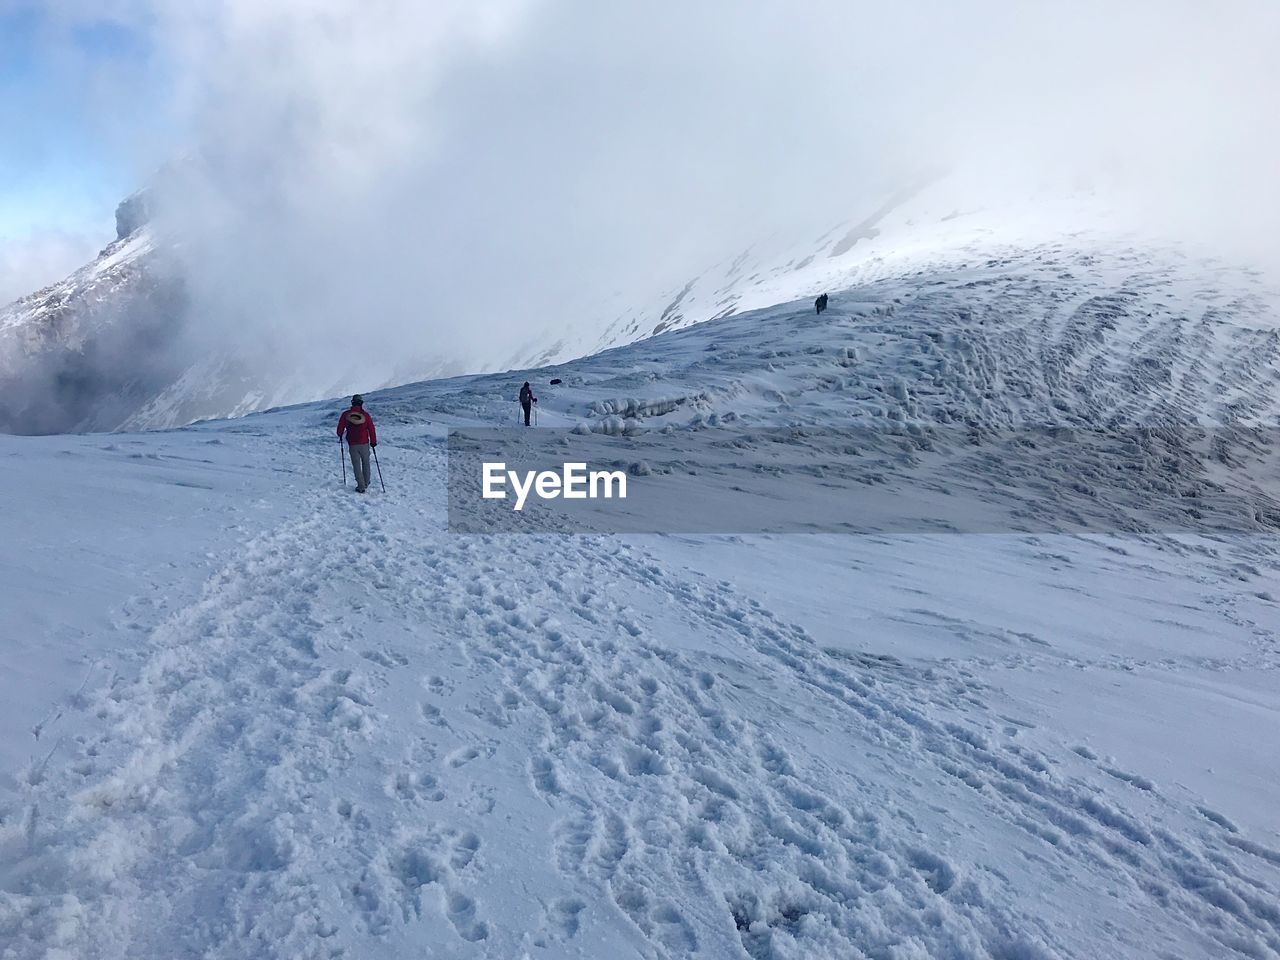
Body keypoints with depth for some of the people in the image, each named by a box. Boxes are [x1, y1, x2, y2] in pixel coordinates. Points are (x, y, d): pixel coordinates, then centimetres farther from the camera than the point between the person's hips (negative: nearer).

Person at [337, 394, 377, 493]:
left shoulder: (346, 414, -7)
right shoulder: (365, 415, -8)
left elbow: (340, 428, -1)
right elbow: (371, 429, -5)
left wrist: (340, 434, 23)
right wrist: (373, 441, 9)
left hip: (352, 445, 0)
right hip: (364, 444, 0)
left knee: (356, 465, 6)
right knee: (365, 463, 19)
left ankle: (361, 487, 3)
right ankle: (366, 483, 29)